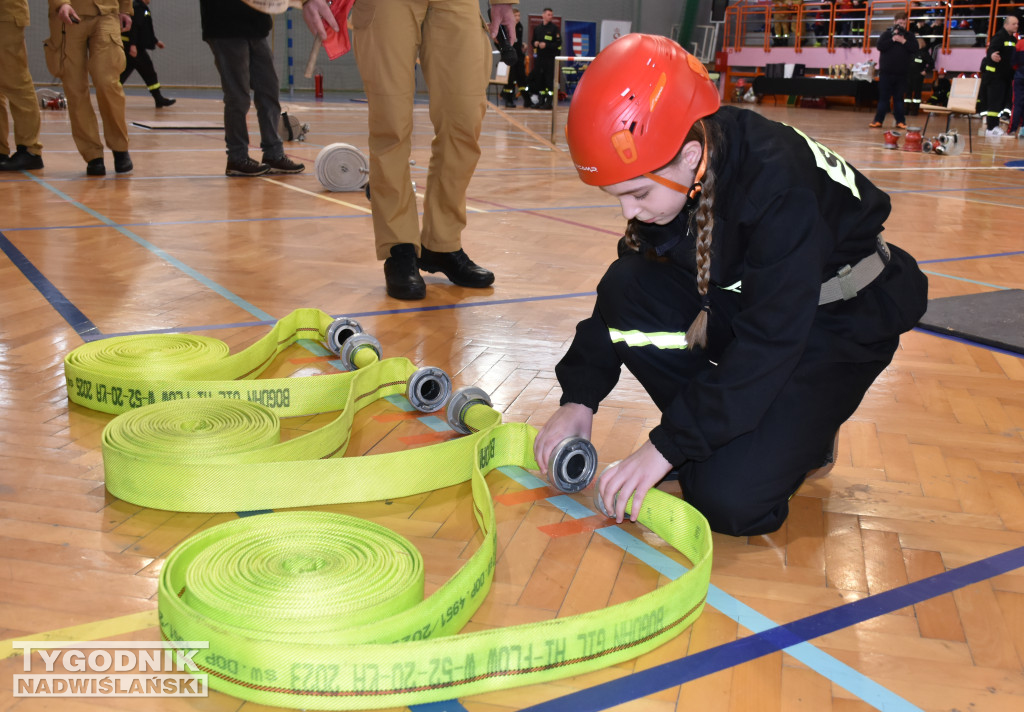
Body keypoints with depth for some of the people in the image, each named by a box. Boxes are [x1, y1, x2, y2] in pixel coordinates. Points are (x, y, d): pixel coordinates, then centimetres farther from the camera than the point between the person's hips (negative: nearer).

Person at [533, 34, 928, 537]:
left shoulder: (780, 184, -33)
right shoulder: (668, 174, -12)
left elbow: (770, 340, -34)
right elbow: (624, 296, -3)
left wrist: (670, 445, -32)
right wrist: (579, 397, -11)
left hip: (842, 324, -7)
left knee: (729, 501, -22)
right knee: (625, 289, -19)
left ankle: (802, 428, 11)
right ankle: (715, 437, -2)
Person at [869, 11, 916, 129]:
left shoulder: (909, 35, 8)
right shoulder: (887, 34, 4)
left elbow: (915, 48, -5)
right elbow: (880, 46, -11)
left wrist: (903, 41, -14)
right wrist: (893, 39, -15)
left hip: (901, 74, 1)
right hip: (886, 72, -1)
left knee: (899, 98, 6)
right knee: (883, 97, 2)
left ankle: (900, 121, 9)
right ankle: (878, 121, 5)